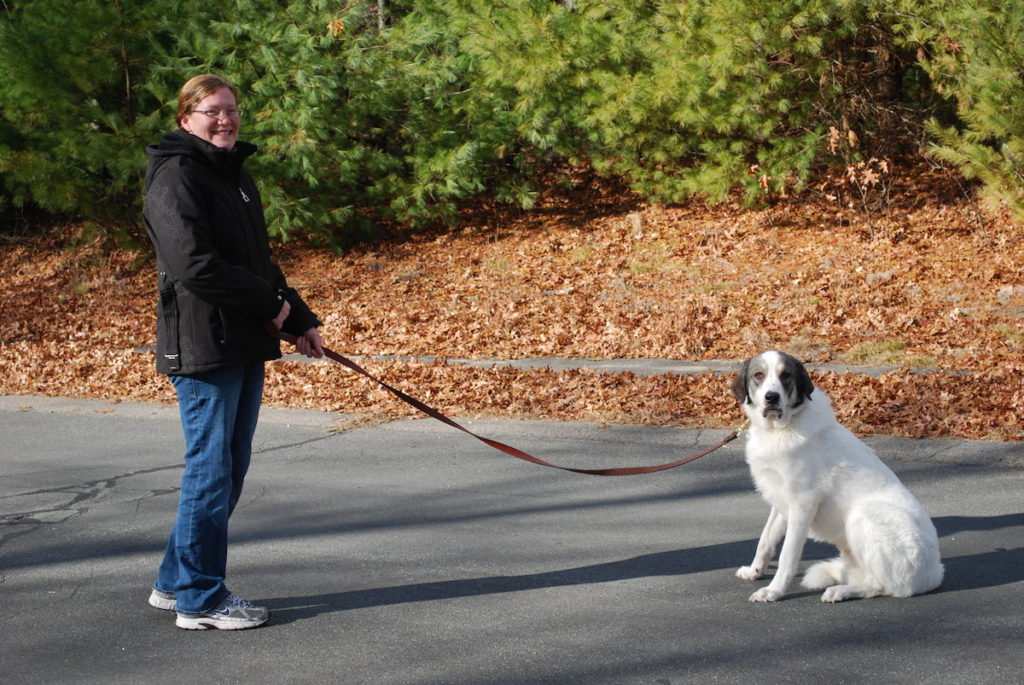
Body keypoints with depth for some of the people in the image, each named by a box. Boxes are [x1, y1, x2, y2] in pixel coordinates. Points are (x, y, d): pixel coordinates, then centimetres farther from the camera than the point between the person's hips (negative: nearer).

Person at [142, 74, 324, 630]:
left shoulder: (235, 175, 18)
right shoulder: (175, 176, -11)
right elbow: (194, 265, -22)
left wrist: (300, 321, 16)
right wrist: (272, 303, -14)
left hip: (245, 344, 9)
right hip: (202, 347, -9)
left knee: (230, 466, 13)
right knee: (211, 468, -5)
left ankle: (175, 582, 24)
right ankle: (199, 599, 5)